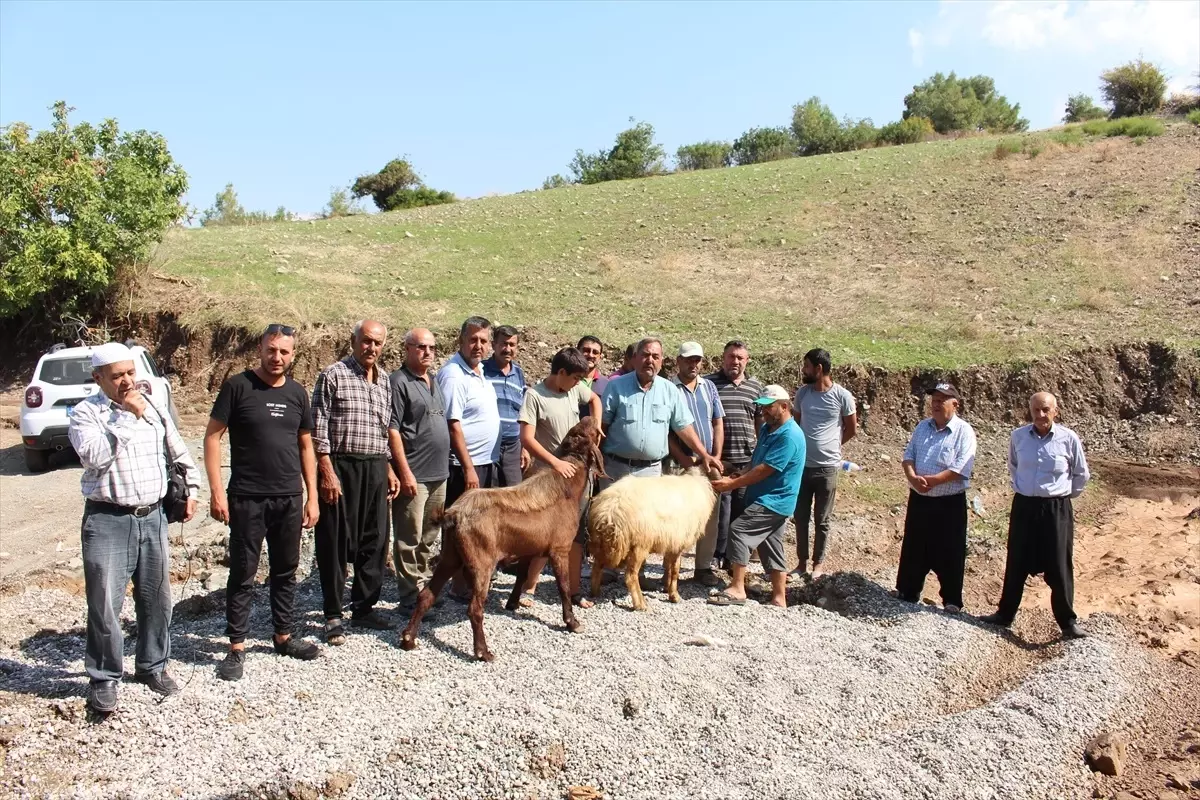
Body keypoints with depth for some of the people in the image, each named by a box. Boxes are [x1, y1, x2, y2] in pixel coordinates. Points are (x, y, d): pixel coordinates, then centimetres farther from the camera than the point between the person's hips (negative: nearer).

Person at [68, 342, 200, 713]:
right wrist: (127, 417, -20)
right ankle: (103, 679, 15)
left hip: (153, 517, 5)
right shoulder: (85, 413, -5)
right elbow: (94, 456, -23)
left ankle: (152, 665, 30)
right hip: (107, 520, -4)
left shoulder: (153, 406, 9)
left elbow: (179, 452, 18)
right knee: (105, 604, -1)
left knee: (157, 598, 13)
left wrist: (191, 488, 12)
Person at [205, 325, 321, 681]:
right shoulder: (238, 386, -5)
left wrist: (312, 497, 8)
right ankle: (236, 647, 13)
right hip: (247, 499, -4)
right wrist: (217, 491, -12)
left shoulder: (297, 393, 8)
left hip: (290, 499, 4)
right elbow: (212, 437, -6)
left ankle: (284, 636, 28)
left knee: (286, 570, 14)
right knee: (242, 574, 3)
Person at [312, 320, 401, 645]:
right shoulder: (333, 375, -5)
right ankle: (333, 615, 11)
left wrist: (388, 470, 16)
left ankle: (364, 607, 22)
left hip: (375, 469, 6)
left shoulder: (384, 380, 14)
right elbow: (318, 429, -8)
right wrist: (327, 472, -15)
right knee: (335, 543, 1)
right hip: (340, 467, -6)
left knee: (375, 541, 9)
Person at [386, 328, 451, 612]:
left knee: (429, 537, 17)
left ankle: (425, 584, 28)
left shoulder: (434, 382, 16)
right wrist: (405, 472, -18)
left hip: (438, 473, 8)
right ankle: (411, 597, 6)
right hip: (414, 475, -8)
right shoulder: (399, 382, -8)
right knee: (410, 539, -1)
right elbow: (392, 430, -14)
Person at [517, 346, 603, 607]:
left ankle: (574, 589, 21)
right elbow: (527, 438, -20)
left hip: (578, 472, 6)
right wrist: (556, 463, -27)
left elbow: (594, 400, 25)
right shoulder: (535, 396, -14)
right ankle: (528, 586, 15)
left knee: (577, 533, 10)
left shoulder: (576, 388, 3)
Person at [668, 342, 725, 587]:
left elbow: (718, 424, 11)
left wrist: (717, 456, 0)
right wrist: (683, 459, -13)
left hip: (708, 463, 5)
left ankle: (704, 567, 18)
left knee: (710, 516, 7)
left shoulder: (709, 387, 12)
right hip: (680, 464, -4)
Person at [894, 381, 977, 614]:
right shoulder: (922, 427, 8)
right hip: (919, 499, 5)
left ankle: (952, 601, 18)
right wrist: (913, 477, -14)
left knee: (949, 554, 4)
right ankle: (907, 593, 29)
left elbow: (961, 468, -18)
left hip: (949, 503, -5)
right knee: (913, 550, 14)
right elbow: (908, 455, 6)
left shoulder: (963, 431, -10)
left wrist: (931, 480, -23)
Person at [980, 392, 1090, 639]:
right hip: (1023, 507, 3)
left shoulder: (1069, 439, -8)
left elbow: (1081, 475, 7)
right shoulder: (1018, 436, -1)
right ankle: (1005, 614, 23)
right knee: (1016, 565, 12)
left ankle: (1068, 622, 14)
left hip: (1056, 510, -2)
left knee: (1059, 568, 2)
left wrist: (1064, 494, 8)